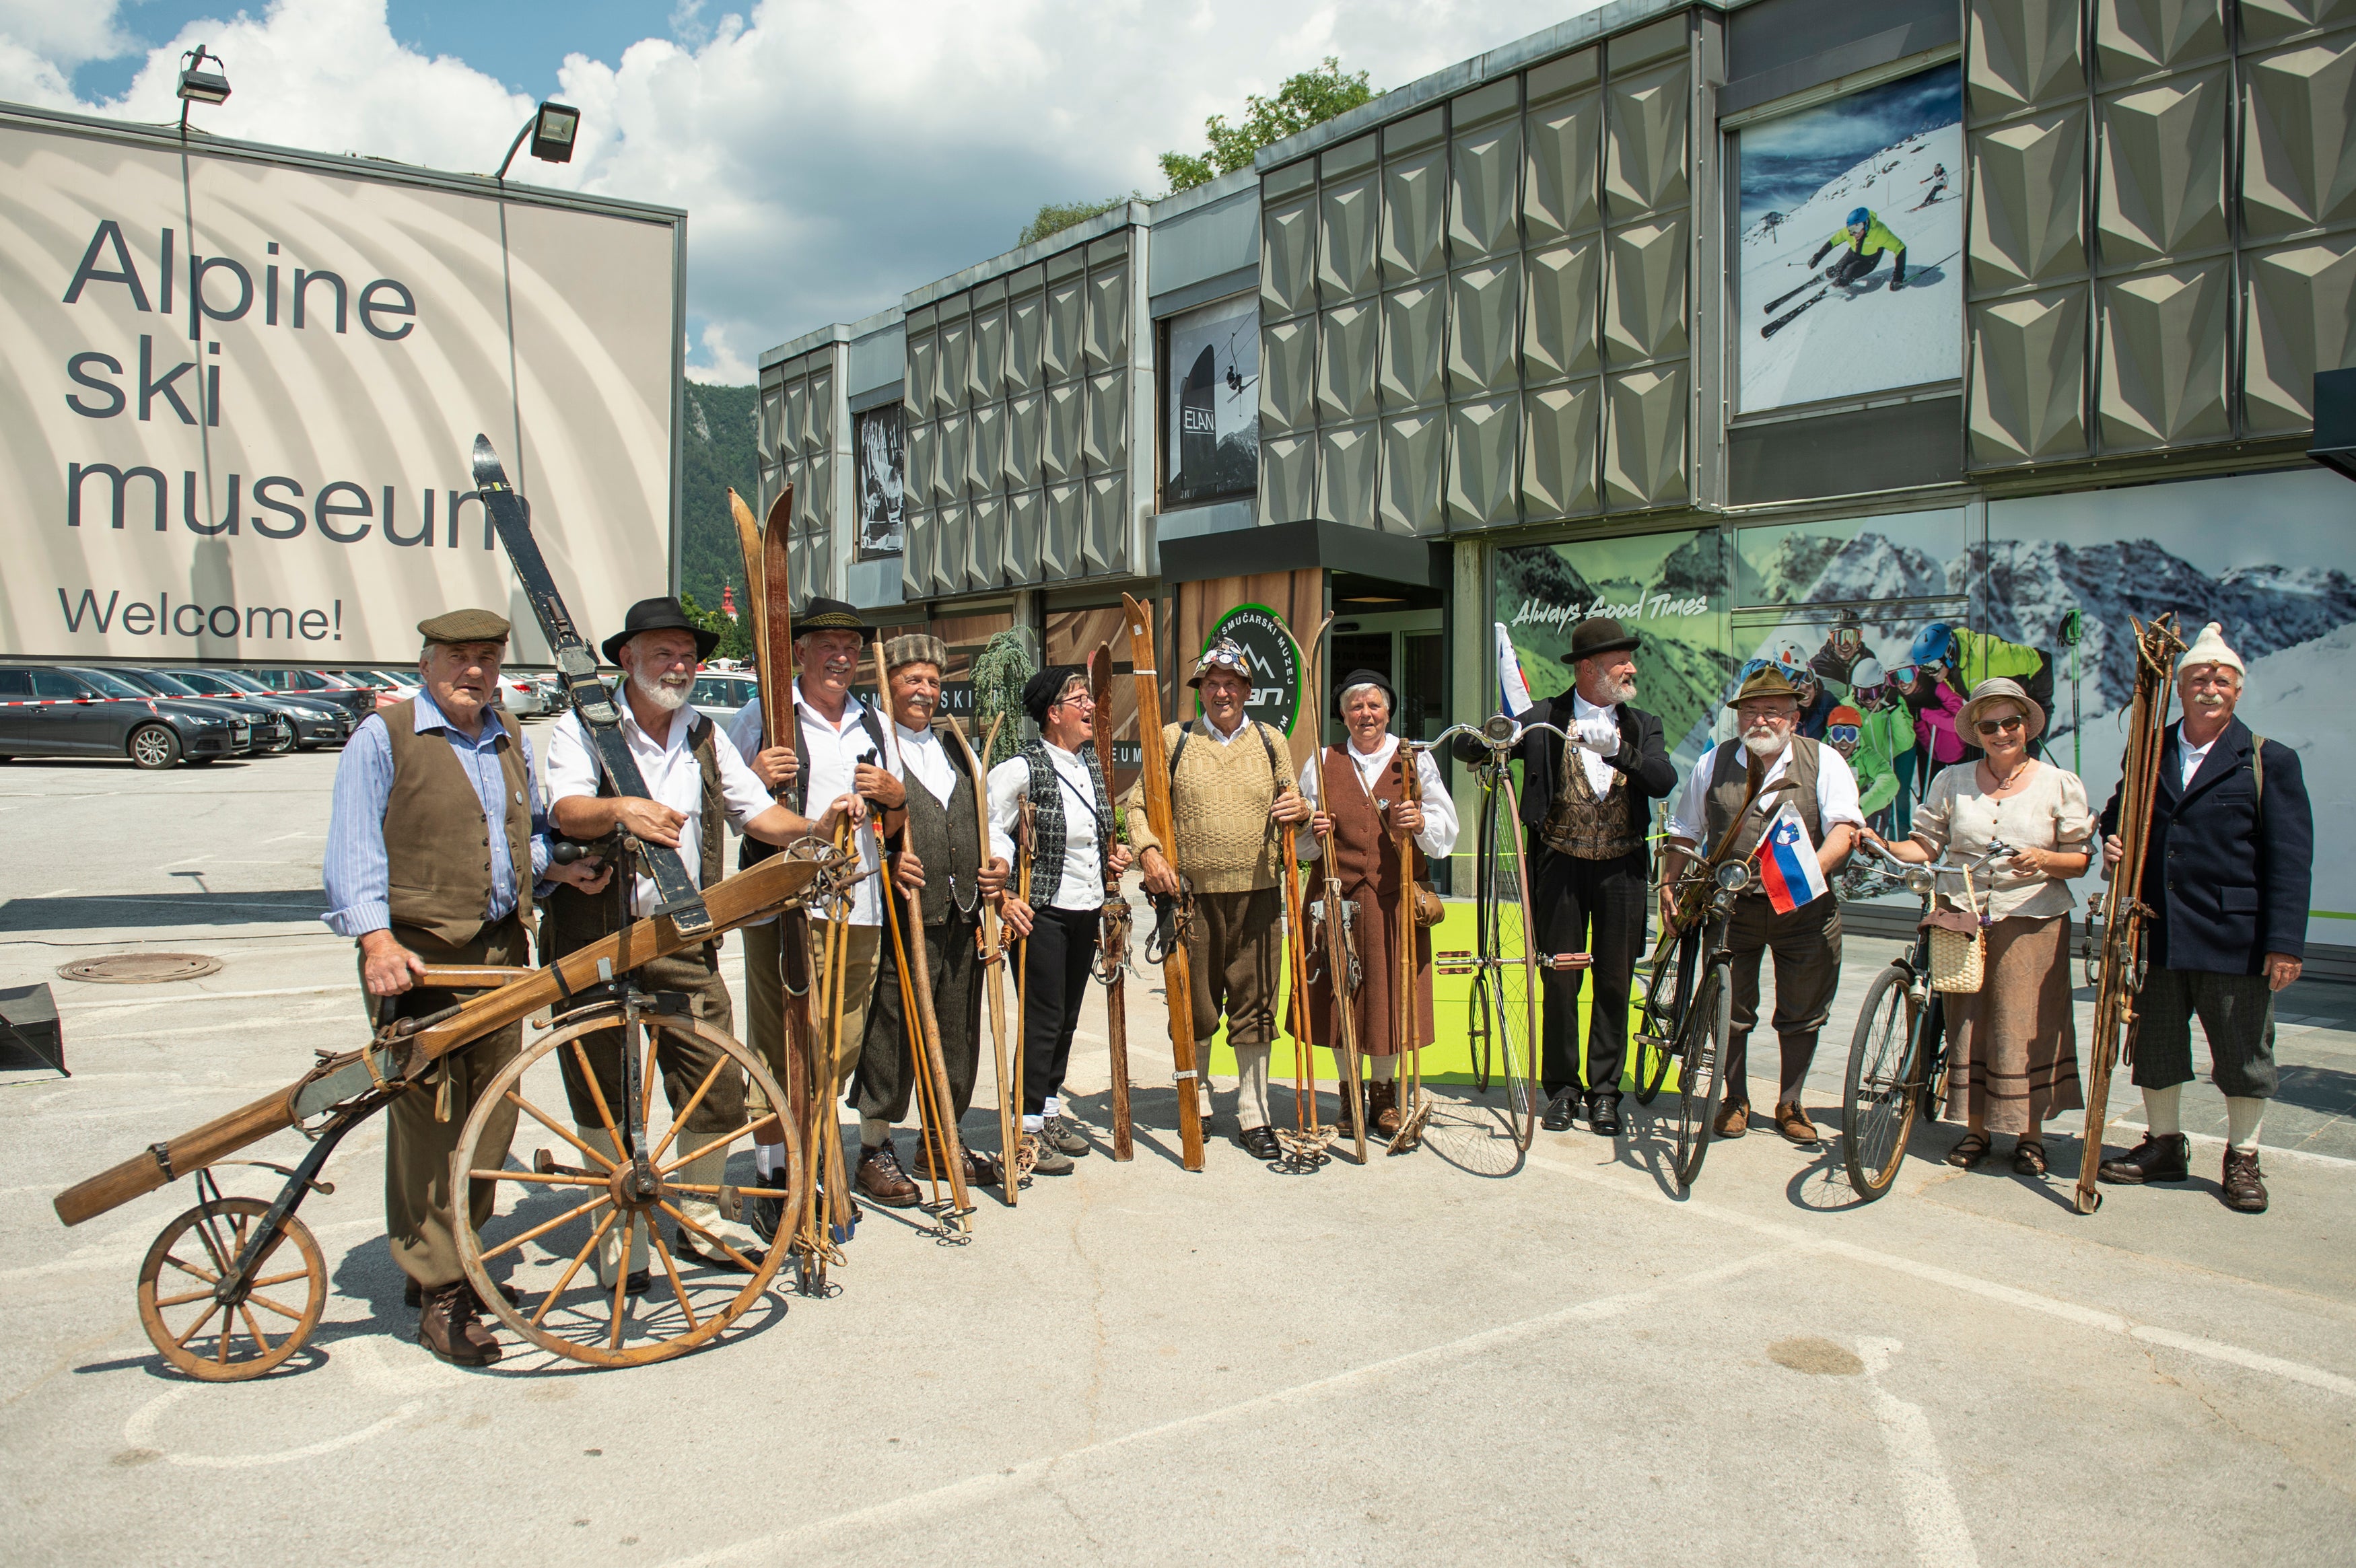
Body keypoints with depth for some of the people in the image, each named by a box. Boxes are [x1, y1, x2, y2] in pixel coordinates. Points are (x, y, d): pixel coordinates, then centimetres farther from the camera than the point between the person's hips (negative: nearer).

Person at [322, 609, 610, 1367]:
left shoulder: (511, 741, 18)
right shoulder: (382, 736, -2)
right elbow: (354, 848, -10)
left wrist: (560, 867, 7)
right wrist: (376, 939, -22)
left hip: (501, 949, 6)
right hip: (416, 954, -6)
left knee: (491, 1114, 10)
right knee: (427, 1118, -6)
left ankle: (460, 1263, 26)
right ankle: (438, 1295, 2)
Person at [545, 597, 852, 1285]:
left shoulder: (706, 738, 13)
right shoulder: (581, 729, -1)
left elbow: (757, 810, 6)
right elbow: (568, 810, -18)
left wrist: (815, 828, -13)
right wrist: (620, 809, -39)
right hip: (595, 939, -3)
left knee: (718, 1089, 1)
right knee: (602, 1095, 6)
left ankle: (701, 1218, 21)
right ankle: (618, 1230, 23)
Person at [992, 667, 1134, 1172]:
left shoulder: (1091, 762, 10)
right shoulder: (1022, 769, -14)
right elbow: (986, 832, -16)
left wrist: (1113, 856, 8)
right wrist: (1004, 896, -19)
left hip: (1086, 909, 8)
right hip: (1042, 911, -7)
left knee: (1068, 1016, 15)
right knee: (1044, 1018, -3)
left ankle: (1051, 1112, 29)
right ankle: (1028, 1131, 8)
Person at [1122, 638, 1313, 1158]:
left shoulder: (1270, 741, 11)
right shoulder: (1174, 739, 6)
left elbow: (1292, 806, 15)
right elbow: (1138, 803, 6)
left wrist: (1301, 811, -8)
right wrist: (1148, 850, -11)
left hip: (1257, 895, 1)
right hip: (1192, 894, -1)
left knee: (1254, 1007, 3)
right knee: (1195, 1007, 8)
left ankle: (1253, 1115, 14)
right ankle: (1196, 1100, 31)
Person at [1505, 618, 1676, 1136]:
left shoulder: (1642, 726, 6)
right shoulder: (1543, 720, -1)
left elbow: (1664, 782, -10)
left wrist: (1618, 750, -24)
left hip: (1621, 866, 2)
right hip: (1560, 864, -1)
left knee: (1614, 981, 5)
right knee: (1560, 978, 4)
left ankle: (1604, 1091, 16)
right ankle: (1562, 1087, 18)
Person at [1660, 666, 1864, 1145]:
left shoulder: (1823, 761, 0)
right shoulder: (1713, 764, 7)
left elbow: (1844, 827, -11)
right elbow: (1684, 833, 15)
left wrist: (1812, 868, -29)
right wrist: (1668, 884, 5)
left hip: (1805, 910, -1)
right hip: (1732, 907, 1)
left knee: (1802, 1014, 7)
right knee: (1731, 1011, 3)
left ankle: (1790, 1104, 24)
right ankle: (1735, 1100, 21)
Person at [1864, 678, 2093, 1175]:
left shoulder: (2060, 785, 3)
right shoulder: (1952, 781, 8)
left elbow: (2080, 860, 3)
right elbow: (1927, 845, 6)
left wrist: (2044, 859, -17)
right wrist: (1885, 847, -12)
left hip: (2032, 922, -1)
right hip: (1962, 917, 2)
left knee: (2028, 1027, 0)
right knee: (1967, 1023, 4)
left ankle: (2029, 1134, 14)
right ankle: (1976, 1129, 17)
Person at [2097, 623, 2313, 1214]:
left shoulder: (2269, 761, -1)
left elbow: (2291, 859, -5)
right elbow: (2117, 811, 22)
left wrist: (2285, 942, -12)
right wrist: (2112, 843, -3)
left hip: (2235, 936, -3)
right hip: (2157, 933, 3)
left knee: (2243, 1052, 8)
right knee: (2154, 1044, 12)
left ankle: (2243, 1158, 24)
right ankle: (2165, 1144, 29)